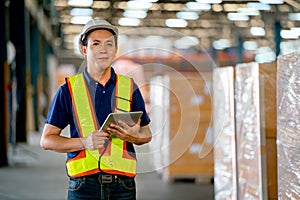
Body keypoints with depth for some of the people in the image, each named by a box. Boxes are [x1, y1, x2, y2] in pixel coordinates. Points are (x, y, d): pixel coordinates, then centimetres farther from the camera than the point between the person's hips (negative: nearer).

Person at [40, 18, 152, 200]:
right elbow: (47, 140, 3)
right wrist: (84, 142, -13)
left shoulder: (129, 87, 10)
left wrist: (134, 135, -7)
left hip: (123, 185, 2)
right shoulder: (69, 89, 4)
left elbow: (147, 134, 17)